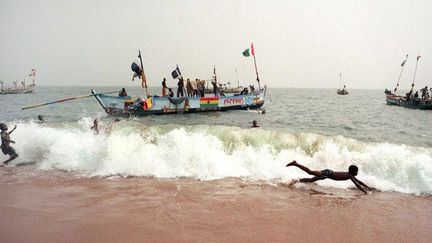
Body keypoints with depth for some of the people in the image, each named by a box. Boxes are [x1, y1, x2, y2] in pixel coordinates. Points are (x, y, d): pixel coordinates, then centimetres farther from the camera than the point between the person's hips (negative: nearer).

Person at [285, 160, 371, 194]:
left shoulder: (350, 175, 16)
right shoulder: (350, 176, -9)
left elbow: (358, 181, 30)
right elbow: (357, 185, -14)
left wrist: (367, 186, 31)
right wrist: (365, 192, -7)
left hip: (328, 173, 9)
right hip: (328, 173, -9)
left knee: (311, 180, 12)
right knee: (310, 172, -18)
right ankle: (295, 163, -21)